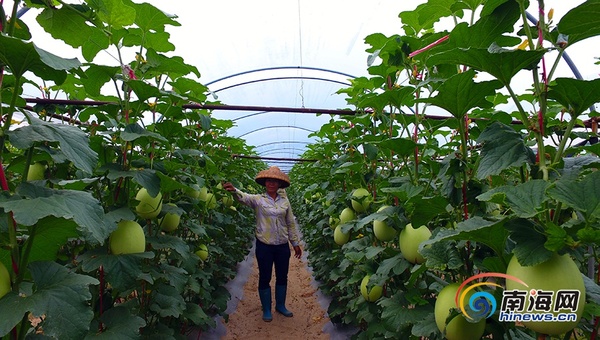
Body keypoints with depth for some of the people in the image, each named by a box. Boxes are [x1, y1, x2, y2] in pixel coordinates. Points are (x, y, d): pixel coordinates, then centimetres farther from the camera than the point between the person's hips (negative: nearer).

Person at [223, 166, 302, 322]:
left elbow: (291, 223, 9)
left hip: (283, 246, 3)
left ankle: (280, 305, 37)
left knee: (282, 277, 16)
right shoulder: (258, 199, -5)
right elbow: (244, 197, -27)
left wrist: (296, 243, 11)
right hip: (264, 246, -3)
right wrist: (234, 190, -49)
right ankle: (266, 309, 28)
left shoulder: (285, 200, 3)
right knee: (265, 278, 10)